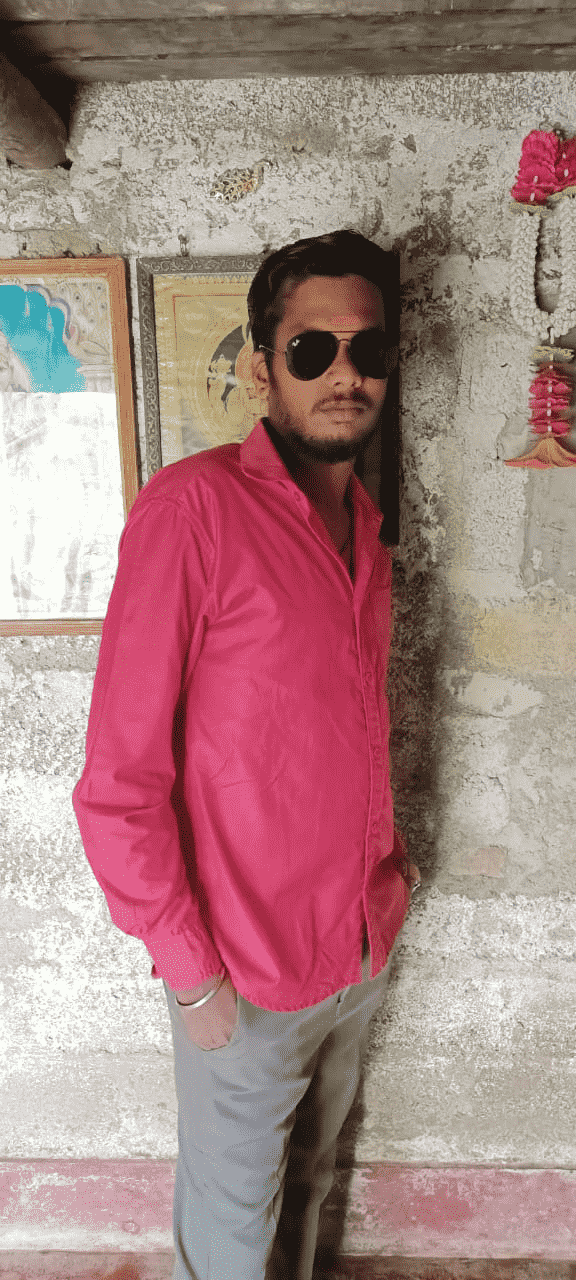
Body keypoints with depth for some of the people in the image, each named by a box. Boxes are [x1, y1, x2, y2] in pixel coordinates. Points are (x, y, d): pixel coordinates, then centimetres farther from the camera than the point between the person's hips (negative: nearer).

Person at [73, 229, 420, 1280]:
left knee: (307, 1181, 29)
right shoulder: (193, 506, -20)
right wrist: (189, 971, -16)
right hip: (249, 977, -6)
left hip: (364, 950, 6)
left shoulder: (364, 525, 4)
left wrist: (383, 860, 8)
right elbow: (119, 780, -20)